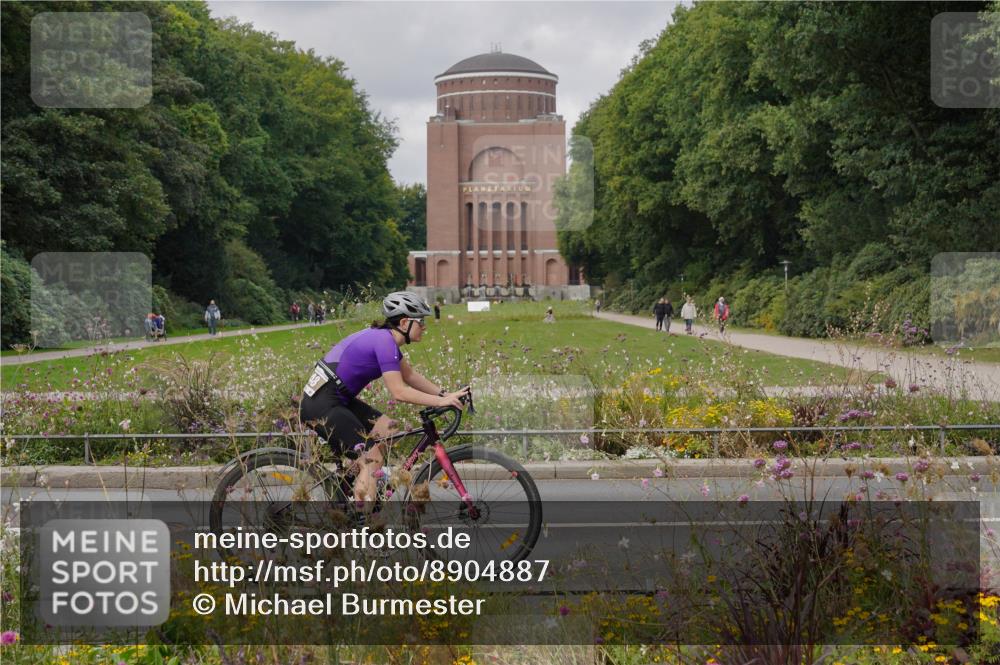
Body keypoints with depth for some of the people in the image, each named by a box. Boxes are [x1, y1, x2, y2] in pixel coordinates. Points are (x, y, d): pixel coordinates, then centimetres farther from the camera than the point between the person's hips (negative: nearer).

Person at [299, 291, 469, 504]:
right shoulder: (384, 342, -18)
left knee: (386, 428, 9)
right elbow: (399, 392, -22)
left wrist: (445, 394, 6)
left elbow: (409, 375, 17)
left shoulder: (385, 337, 11)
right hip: (321, 406, -10)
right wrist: (441, 401, -19)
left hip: (338, 399, 10)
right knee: (373, 459, -10)